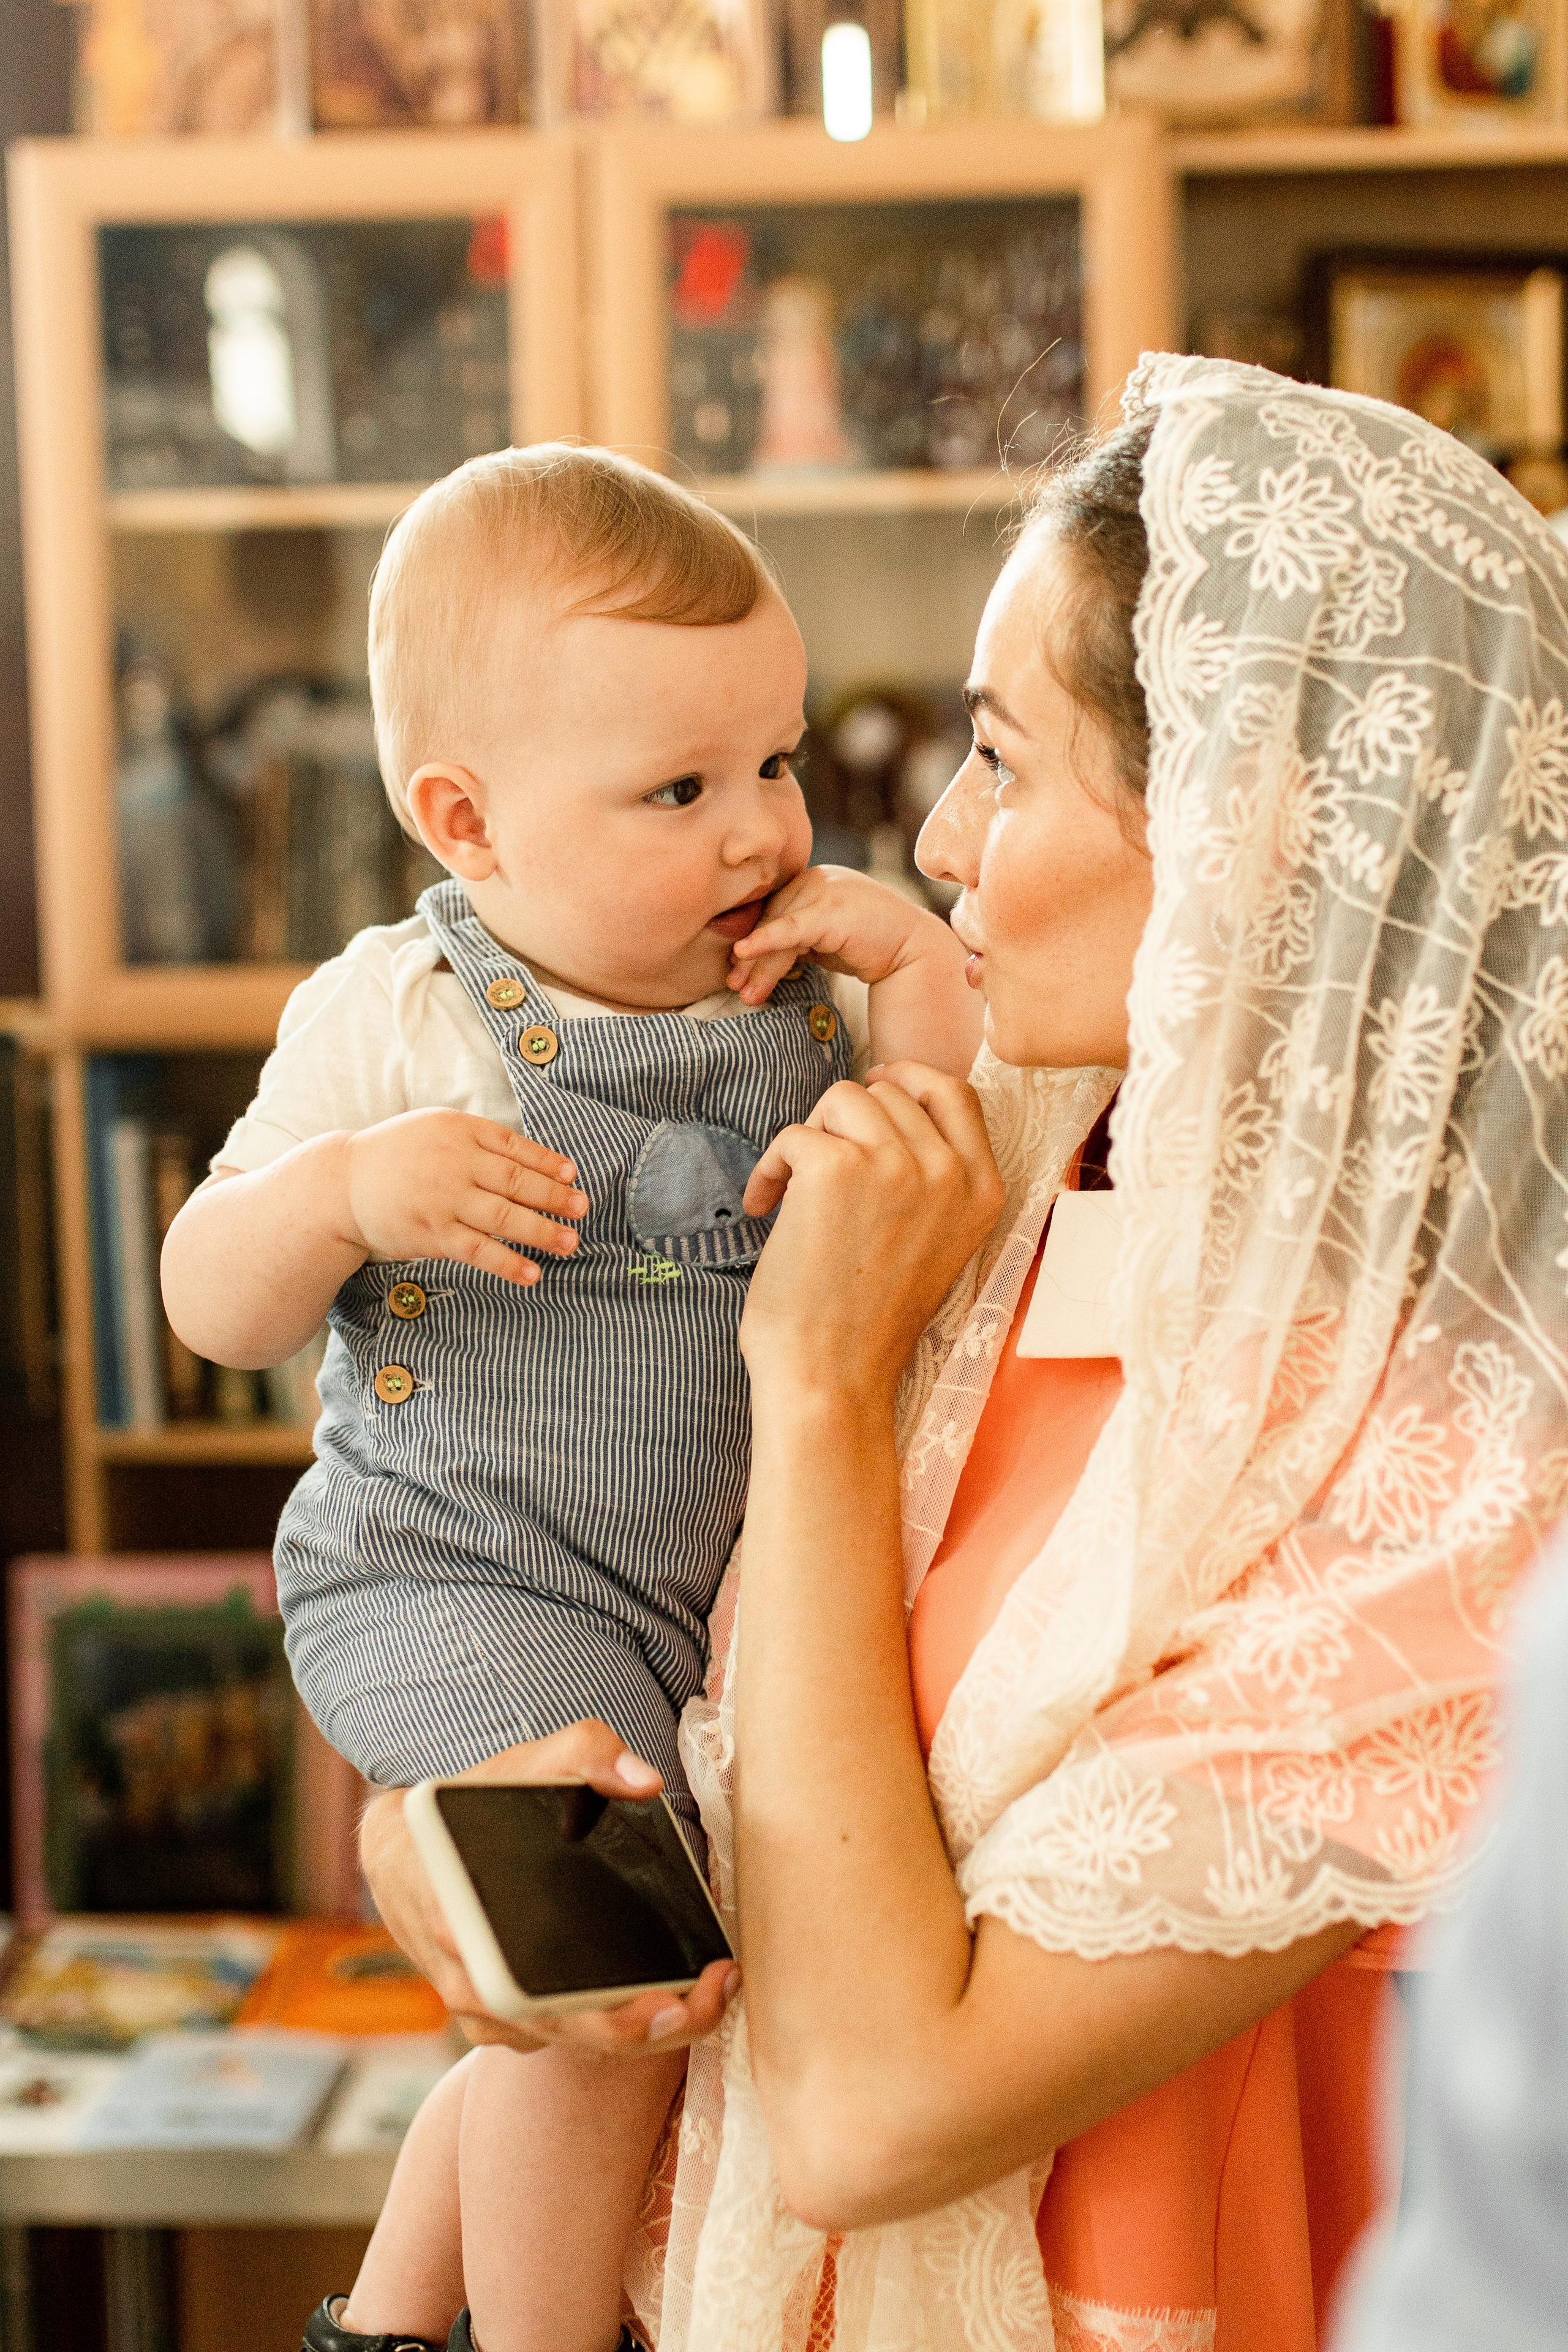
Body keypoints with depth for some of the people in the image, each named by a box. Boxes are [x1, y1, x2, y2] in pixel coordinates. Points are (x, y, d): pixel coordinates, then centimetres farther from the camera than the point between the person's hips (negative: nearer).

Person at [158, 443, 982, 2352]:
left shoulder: (804, 1000, 1)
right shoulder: (397, 1020, -13)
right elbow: (216, 1308, -10)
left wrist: (917, 963, -12)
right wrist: (340, 1188, -31)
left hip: (706, 1600, 6)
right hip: (452, 1575, -6)